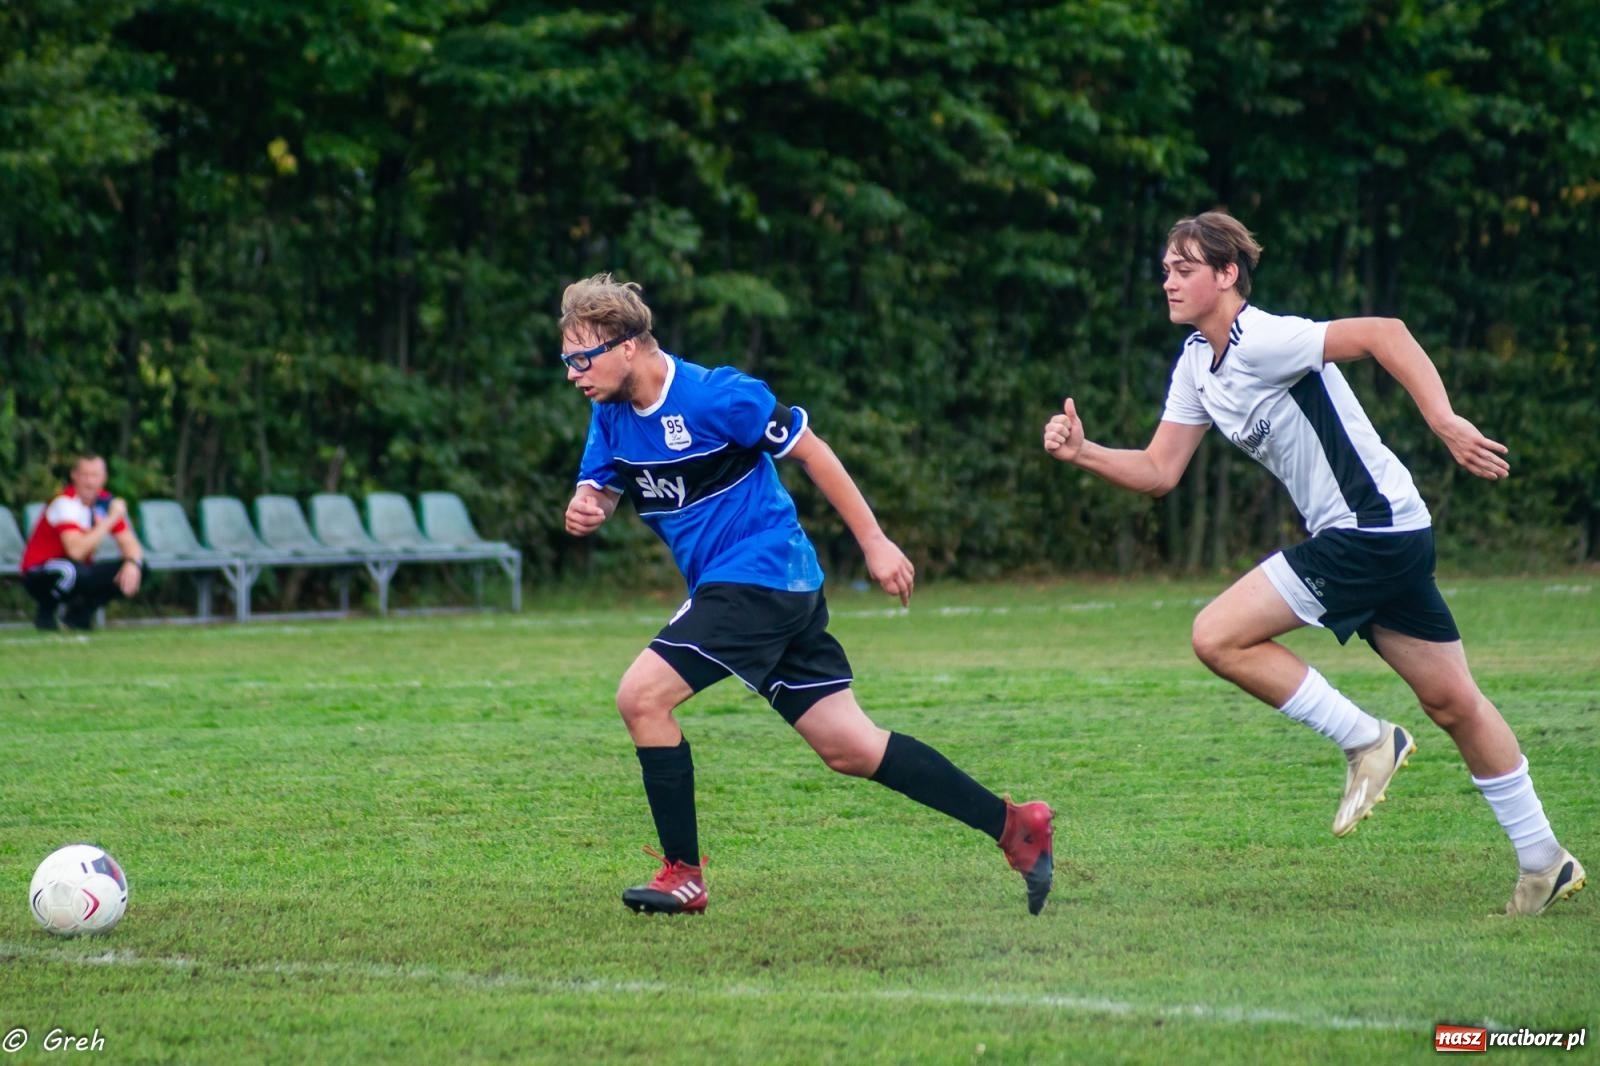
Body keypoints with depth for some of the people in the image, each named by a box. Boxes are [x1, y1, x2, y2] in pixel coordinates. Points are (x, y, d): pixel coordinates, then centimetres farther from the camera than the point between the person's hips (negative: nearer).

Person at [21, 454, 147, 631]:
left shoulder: (105, 503, -1)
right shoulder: (65, 503, -21)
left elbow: (129, 543, -2)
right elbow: (76, 551, -35)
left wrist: (133, 564, -26)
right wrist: (111, 519, -31)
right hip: (40, 575, -7)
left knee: (138, 569, -9)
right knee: (72, 570, -41)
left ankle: (79, 614, 3)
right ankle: (46, 614, -10)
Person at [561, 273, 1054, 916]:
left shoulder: (714, 395, -17)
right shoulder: (611, 414, 5)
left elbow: (808, 449, -10)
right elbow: (598, 489, 11)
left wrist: (874, 542, -8)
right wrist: (584, 511, -15)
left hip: (761, 571, -8)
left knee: (641, 695, -15)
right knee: (850, 749, 7)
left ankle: (683, 875, -7)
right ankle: (1015, 826, 13)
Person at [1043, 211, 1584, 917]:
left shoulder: (1264, 341, -17)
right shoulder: (1197, 364, 11)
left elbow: (1383, 333, -25)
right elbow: (1158, 472, 12)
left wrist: (1445, 424, -32)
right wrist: (1082, 454, -3)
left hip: (1370, 527, -10)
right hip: (1393, 537, 10)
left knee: (1218, 638, -13)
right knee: (1452, 701, 14)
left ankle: (1365, 740, -2)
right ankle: (1544, 863, 21)